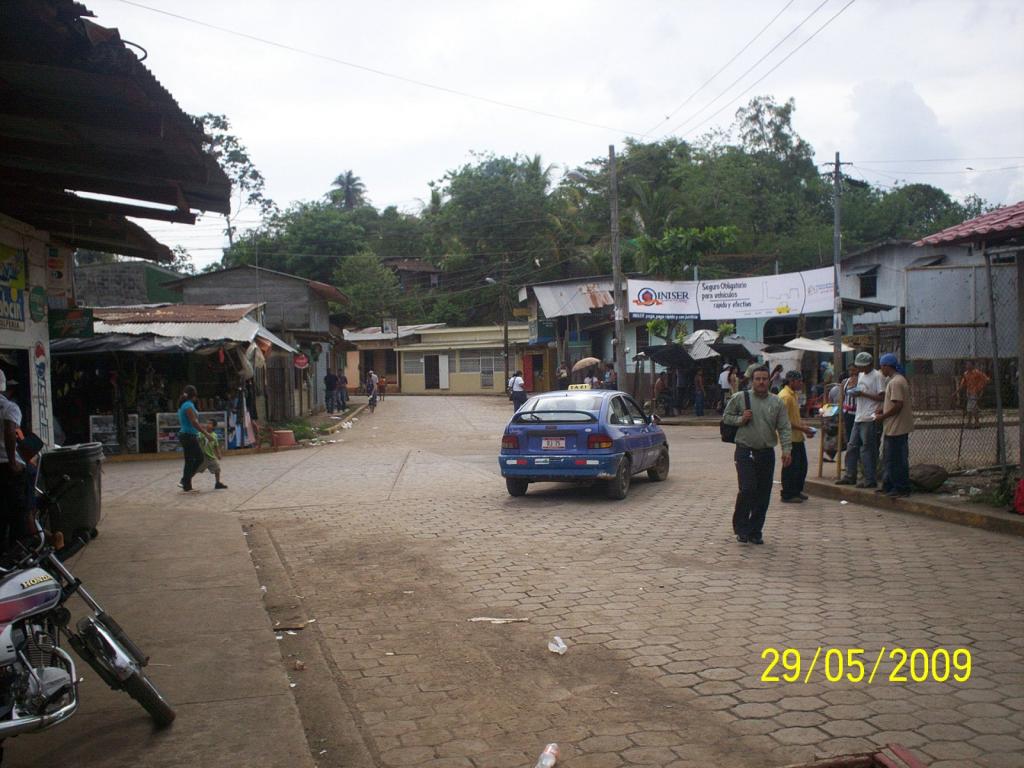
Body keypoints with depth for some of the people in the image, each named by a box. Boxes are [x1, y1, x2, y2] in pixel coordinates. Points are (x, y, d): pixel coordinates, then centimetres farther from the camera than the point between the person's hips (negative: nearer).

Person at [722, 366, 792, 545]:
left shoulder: (777, 402, 7)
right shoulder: (740, 398, 1)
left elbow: (784, 428, 5)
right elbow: (726, 416, 10)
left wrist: (787, 449, -6)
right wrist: (740, 419, -9)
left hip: (767, 453, 3)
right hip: (745, 451, -3)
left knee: (763, 495, 5)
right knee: (747, 489, -14)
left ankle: (755, 531, 17)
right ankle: (741, 528, 3)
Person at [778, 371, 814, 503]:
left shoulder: (794, 394, 15)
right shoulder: (785, 396, -18)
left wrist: (805, 428, 9)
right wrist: (803, 428, -20)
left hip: (798, 437, 10)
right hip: (790, 437, -10)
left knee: (802, 465, 15)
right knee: (791, 466, -2)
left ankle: (797, 491, 27)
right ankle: (788, 495, 7)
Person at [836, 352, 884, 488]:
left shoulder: (877, 376, -11)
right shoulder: (860, 375, 16)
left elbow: (882, 397, -16)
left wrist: (862, 394, -18)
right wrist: (853, 392, 4)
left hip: (869, 419, -9)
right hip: (858, 417, 9)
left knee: (867, 450, -4)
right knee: (852, 447, 12)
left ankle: (869, 479, 3)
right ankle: (850, 476, 20)